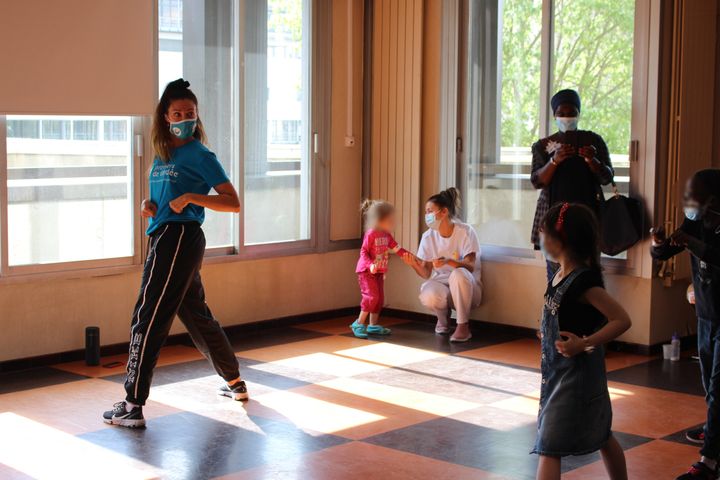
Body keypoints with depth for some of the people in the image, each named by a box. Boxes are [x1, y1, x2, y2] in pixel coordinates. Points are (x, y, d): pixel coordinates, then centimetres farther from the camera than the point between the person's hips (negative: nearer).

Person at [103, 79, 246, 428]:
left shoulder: (200, 156, -5)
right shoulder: (162, 154, 17)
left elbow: (233, 203, -9)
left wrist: (192, 197, -19)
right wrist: (149, 205, 6)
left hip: (179, 238, -9)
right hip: (164, 239, 9)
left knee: (148, 317, -10)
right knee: (196, 315, 18)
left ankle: (133, 406, -9)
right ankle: (235, 382, 32)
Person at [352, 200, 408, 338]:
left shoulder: (386, 235, 5)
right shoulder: (370, 234, -18)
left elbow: (396, 248, 12)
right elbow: (363, 252, -18)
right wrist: (370, 265, -31)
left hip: (379, 272, 8)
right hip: (366, 271, -8)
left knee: (380, 298, 10)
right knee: (372, 296, -17)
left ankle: (373, 325, 21)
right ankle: (359, 324, -7)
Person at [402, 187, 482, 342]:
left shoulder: (466, 232, -12)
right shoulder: (428, 236, -2)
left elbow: (470, 266, -21)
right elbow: (426, 273, -3)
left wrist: (448, 262, -40)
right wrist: (415, 264, -25)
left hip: (467, 286, -2)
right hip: (441, 283, 2)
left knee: (458, 274, -38)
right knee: (428, 296, -34)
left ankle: (463, 327, -21)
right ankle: (443, 317, 4)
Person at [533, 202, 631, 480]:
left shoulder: (584, 282, -22)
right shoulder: (562, 274, 3)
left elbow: (622, 320, -24)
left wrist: (584, 344, -26)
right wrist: (549, 333, 8)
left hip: (577, 372, -9)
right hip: (560, 371, 9)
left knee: (549, 446, -8)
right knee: (601, 436, 22)